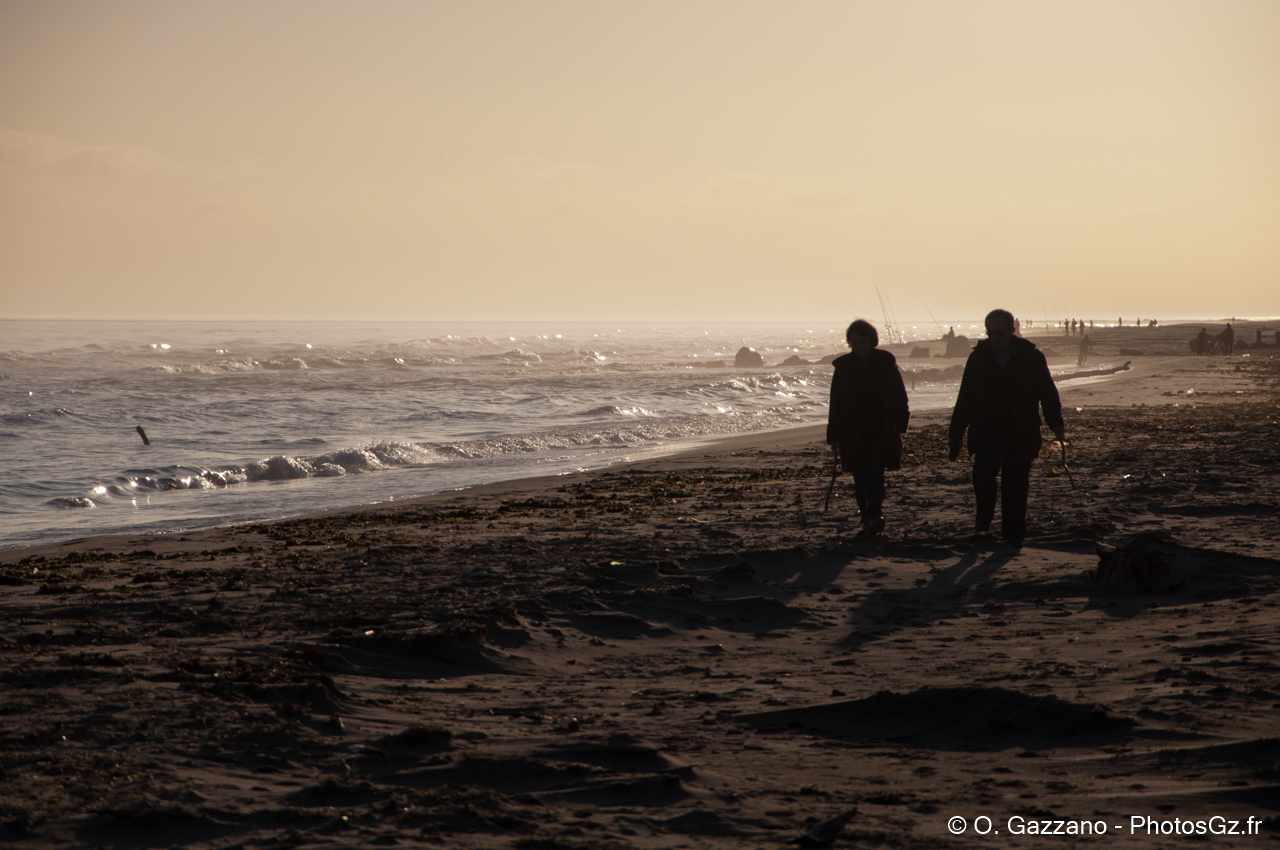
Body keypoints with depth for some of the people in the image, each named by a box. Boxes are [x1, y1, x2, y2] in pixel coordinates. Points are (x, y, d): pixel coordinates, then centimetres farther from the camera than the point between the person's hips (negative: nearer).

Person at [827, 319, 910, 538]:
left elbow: (899, 396, 6)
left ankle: (873, 517, -21)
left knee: (874, 476, -16)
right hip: (853, 435, 3)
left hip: (881, 432, -3)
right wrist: (834, 436, 4)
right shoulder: (843, 367, 6)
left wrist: (899, 423, -7)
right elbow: (836, 404, 8)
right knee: (860, 481, 4)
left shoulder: (886, 363, 2)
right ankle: (870, 521, 13)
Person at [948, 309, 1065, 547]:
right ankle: (983, 523, -12)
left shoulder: (1031, 357, -3)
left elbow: (1048, 393, 1)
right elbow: (965, 399, 7)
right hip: (987, 428, 1)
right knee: (983, 470, -20)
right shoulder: (978, 357, 2)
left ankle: (1014, 531, 13)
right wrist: (955, 436, 7)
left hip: (1019, 432, 0)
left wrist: (1057, 425, -11)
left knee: (1016, 482, 1)